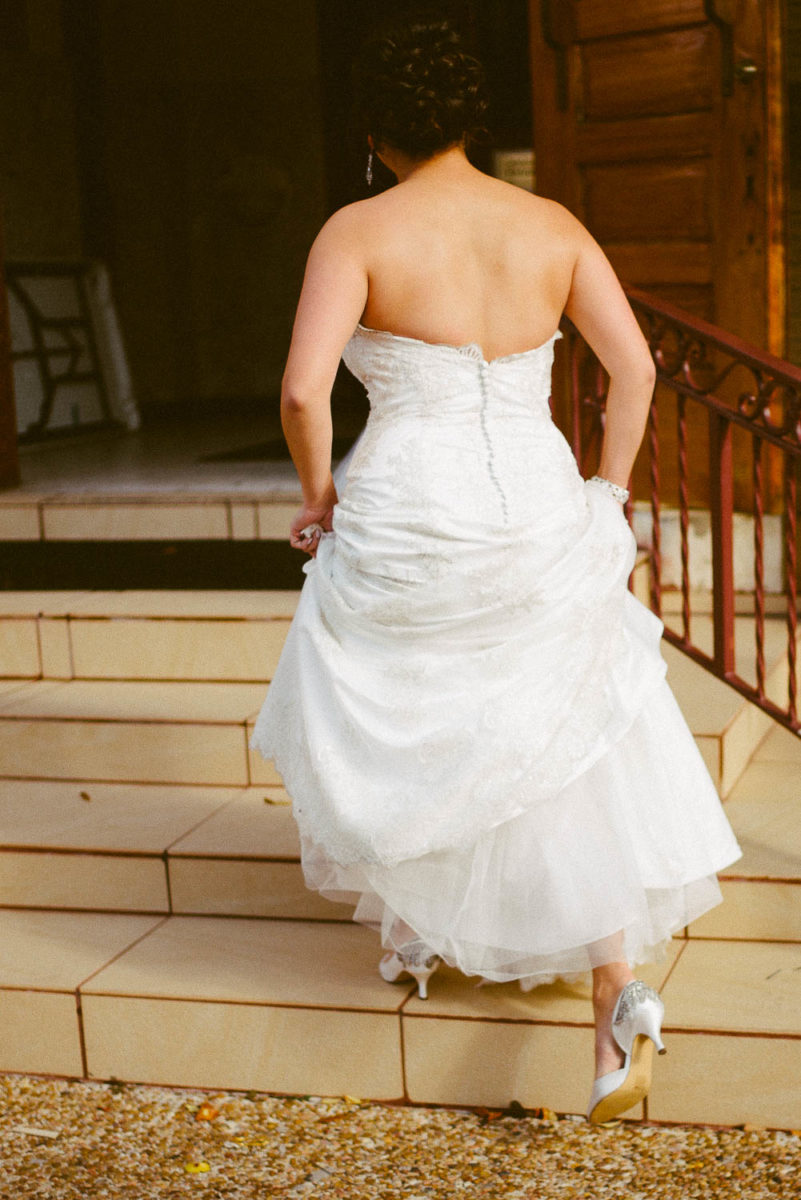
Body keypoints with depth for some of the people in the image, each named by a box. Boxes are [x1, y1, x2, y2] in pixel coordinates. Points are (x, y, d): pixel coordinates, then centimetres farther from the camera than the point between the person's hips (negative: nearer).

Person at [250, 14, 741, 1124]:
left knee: (397, 733, 24)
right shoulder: (552, 227, 3)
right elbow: (635, 365, -1)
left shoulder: (357, 232, -7)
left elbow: (304, 388, -17)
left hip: (404, 524, -2)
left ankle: (416, 933, 39)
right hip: (539, 520, 3)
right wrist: (607, 492, 9)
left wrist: (317, 494, -1)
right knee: (566, 761, 11)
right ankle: (619, 991, -2)